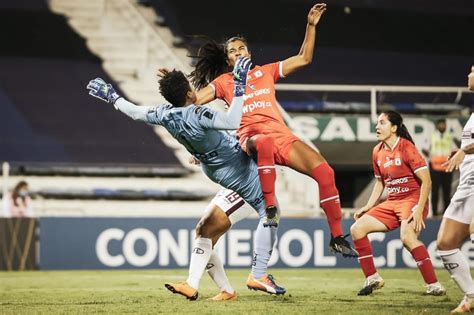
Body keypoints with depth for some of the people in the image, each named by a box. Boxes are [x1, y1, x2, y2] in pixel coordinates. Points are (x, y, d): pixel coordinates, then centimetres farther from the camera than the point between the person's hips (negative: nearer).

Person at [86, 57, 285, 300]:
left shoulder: (165, 115, -7)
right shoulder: (196, 115, -29)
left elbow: (136, 112, 7)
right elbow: (234, 121, -40)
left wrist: (111, 97, 23)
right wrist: (240, 86, -35)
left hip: (214, 169, 8)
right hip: (238, 167, -8)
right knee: (269, 213, 0)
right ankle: (258, 275, -4)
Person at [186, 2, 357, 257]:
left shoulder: (266, 72, 24)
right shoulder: (223, 82, 17)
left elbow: (304, 59, 25)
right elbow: (193, 100, 9)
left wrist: (311, 25, 19)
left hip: (281, 135, 4)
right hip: (251, 138, -3)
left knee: (324, 172, -17)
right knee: (264, 144, -45)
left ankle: (337, 237, -10)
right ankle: (270, 209, -38)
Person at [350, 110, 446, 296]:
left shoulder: (406, 148, -12)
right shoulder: (377, 152, 9)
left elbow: (426, 181, -15)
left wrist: (419, 210, -23)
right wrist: (368, 207, 12)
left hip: (412, 199, -8)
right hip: (392, 203, 8)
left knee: (407, 237, -33)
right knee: (357, 228, -2)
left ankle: (434, 286, -28)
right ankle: (372, 278, 7)